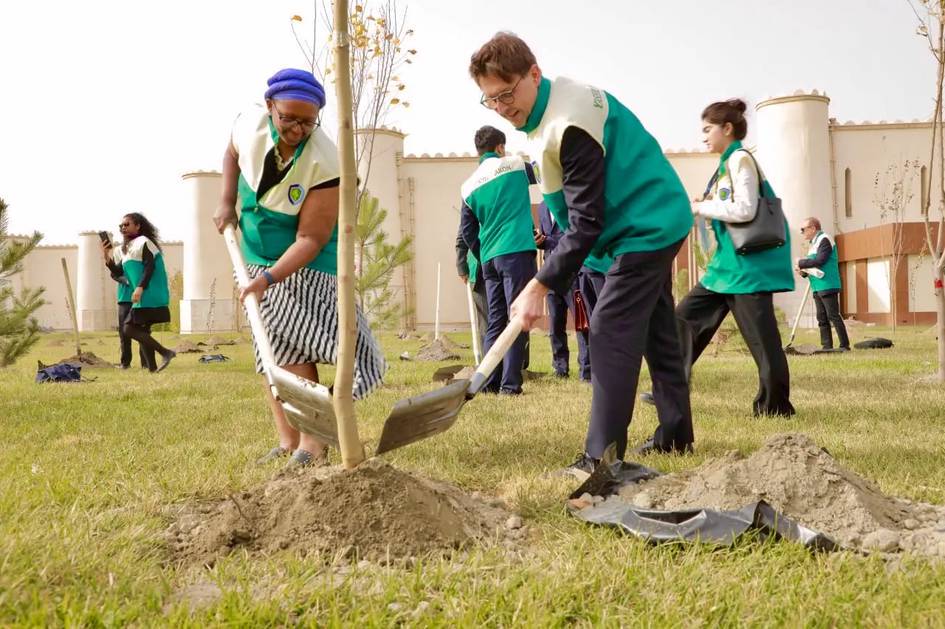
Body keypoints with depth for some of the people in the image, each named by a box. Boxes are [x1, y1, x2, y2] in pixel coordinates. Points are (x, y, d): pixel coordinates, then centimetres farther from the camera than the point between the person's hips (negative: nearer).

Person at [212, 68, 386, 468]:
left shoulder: (323, 162, -29)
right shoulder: (249, 124, -15)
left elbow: (311, 238, -26)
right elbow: (232, 152, 12)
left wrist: (269, 278, -35)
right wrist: (227, 202, 2)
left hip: (306, 261, -6)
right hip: (257, 254, 6)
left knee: (290, 347, -18)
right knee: (269, 349, 7)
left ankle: (312, 443, -15)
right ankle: (287, 441, 13)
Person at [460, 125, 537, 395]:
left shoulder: (469, 186, 12)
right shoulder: (515, 164, 4)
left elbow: (467, 231, 12)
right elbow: (538, 178, 26)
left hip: (489, 259, 5)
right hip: (517, 252, -5)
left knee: (495, 321, 10)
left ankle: (489, 382, 7)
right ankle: (510, 384, -11)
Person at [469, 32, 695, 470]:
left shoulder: (570, 124, -29)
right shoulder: (556, 104, 3)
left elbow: (585, 224, -28)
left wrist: (539, 287, -27)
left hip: (646, 228, -11)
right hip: (655, 222, 11)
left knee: (610, 331, -15)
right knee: (654, 329, 17)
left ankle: (601, 458, -17)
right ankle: (676, 434, 27)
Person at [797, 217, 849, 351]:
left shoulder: (824, 240, -9)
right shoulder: (815, 243, 20)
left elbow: (820, 260, -20)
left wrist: (801, 263, -9)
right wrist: (804, 271, 3)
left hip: (827, 286, -10)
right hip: (818, 288, 10)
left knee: (833, 316, -10)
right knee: (822, 318, 8)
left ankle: (844, 345, -8)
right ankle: (827, 346, 10)